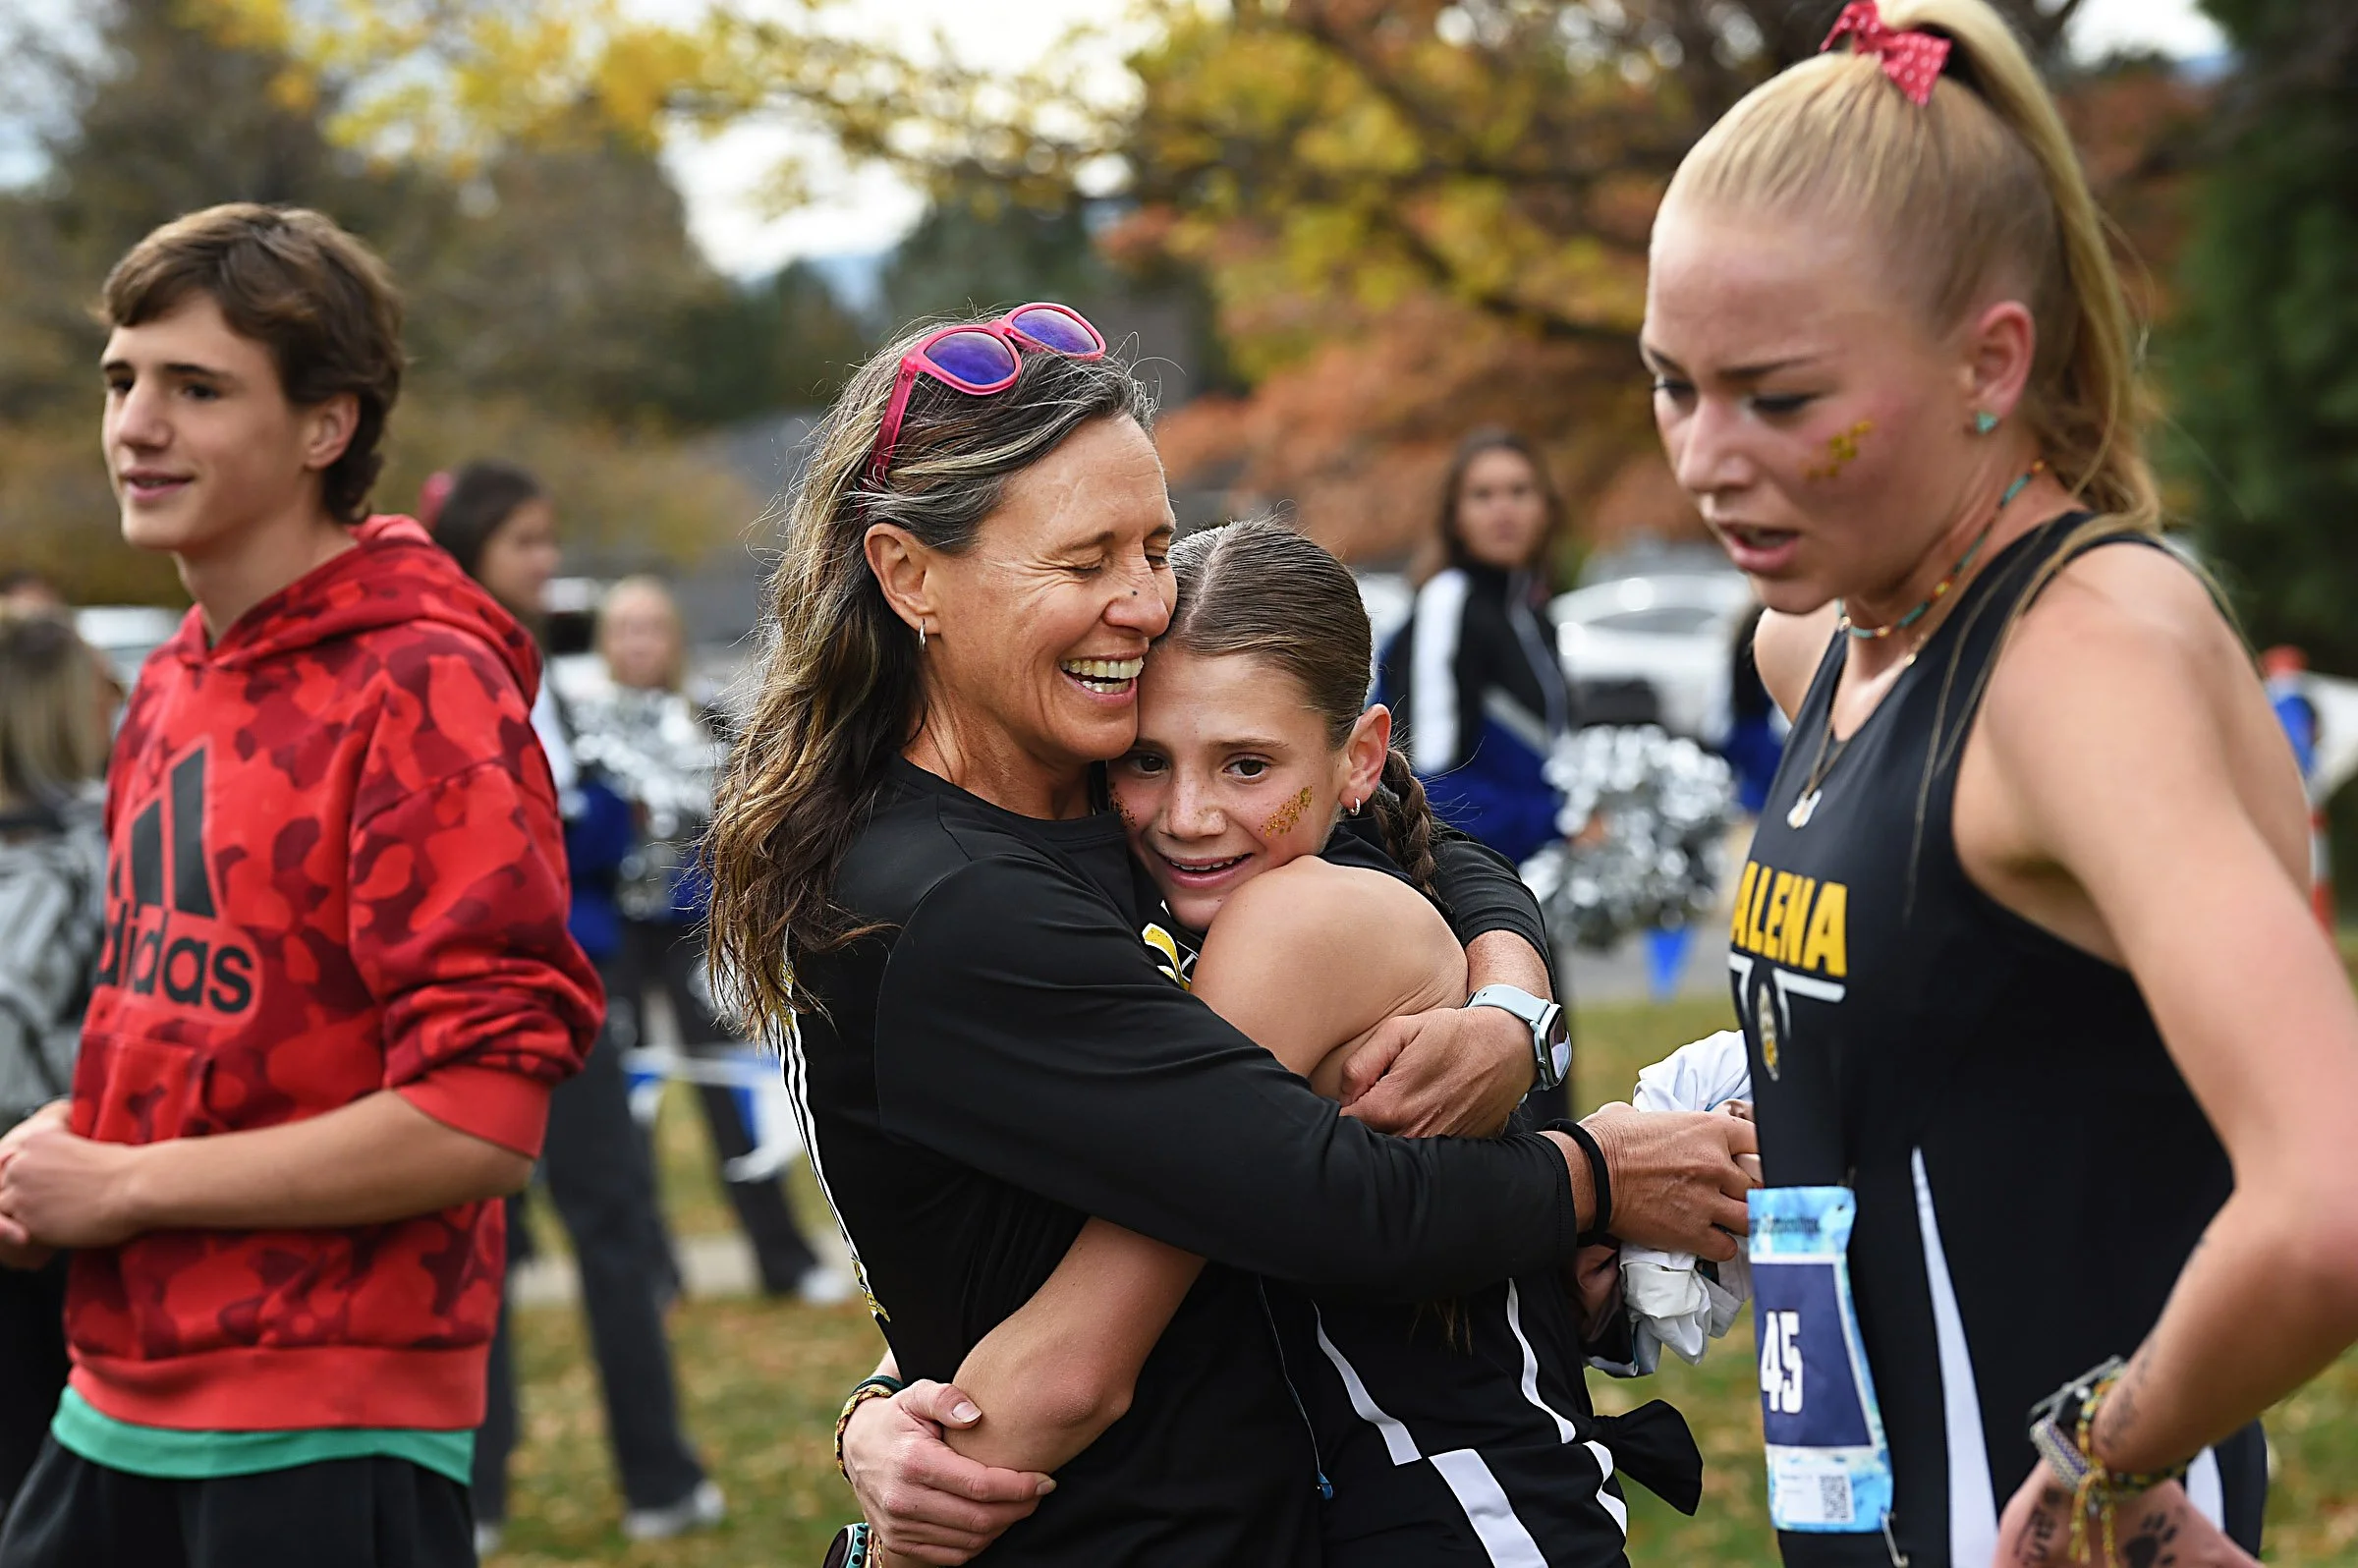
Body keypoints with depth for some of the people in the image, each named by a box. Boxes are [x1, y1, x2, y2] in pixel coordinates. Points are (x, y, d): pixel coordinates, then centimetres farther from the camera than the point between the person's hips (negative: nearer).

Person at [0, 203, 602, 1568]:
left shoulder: (423, 686, -14)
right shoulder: (173, 688, 11)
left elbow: (482, 1121, -20)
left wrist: (122, 1186, -13)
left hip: (331, 1442, -8)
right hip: (119, 1406, 8)